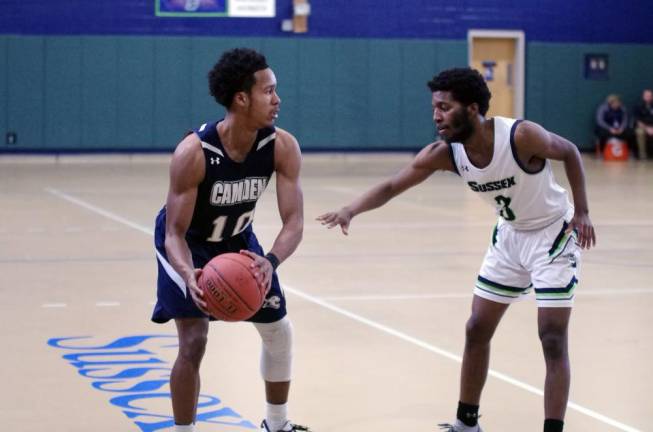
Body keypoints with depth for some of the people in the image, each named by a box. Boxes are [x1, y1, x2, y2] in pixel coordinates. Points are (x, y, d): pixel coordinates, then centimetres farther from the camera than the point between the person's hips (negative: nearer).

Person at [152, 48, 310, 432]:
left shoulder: (283, 147, -25)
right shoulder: (193, 152, -36)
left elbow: (294, 221, -27)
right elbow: (175, 232, -32)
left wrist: (271, 261, -47)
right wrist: (189, 275, -53)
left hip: (238, 240, 5)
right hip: (189, 244, -5)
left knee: (279, 331, 13)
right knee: (194, 342, -18)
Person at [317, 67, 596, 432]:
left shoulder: (522, 136, -32)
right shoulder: (445, 153, -18)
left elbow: (570, 153, -13)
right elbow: (391, 186, -18)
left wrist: (581, 212, -15)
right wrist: (351, 210, -35)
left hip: (553, 235, -6)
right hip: (510, 236, 6)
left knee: (553, 339, -11)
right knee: (477, 329, 10)